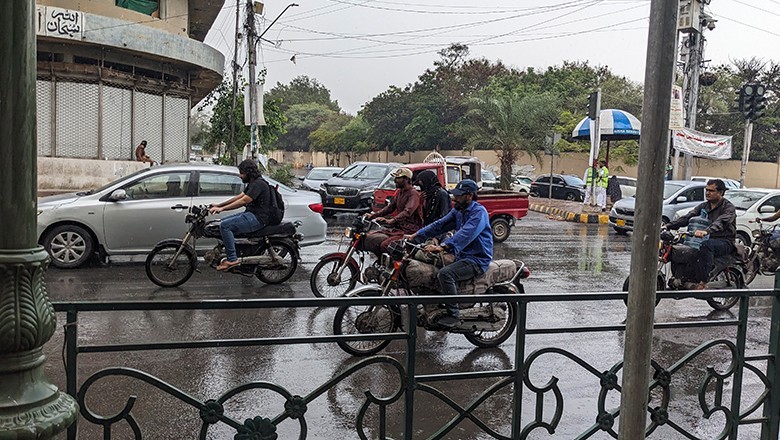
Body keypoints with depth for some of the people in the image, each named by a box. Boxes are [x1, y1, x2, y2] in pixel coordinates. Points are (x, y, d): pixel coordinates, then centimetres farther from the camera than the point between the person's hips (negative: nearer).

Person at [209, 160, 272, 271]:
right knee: (224, 222, 14)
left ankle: (232, 259, -18)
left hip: (257, 218, -11)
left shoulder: (259, 184, -16)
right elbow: (239, 197, 18)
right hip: (251, 214, 11)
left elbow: (243, 201, -23)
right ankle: (230, 255, 12)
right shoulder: (253, 183, 18)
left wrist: (222, 208, -22)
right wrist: (218, 205, 12)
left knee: (224, 225, -20)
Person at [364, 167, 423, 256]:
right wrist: (373, 215, 10)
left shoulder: (413, 194, -15)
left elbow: (407, 212, -31)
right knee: (369, 237, -1)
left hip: (409, 230, -10)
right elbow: (390, 207, 22)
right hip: (397, 227, 10)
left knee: (385, 245, -30)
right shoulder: (399, 192, 16)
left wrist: (391, 221, -45)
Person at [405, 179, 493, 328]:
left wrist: (442, 247, -41)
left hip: (477, 259, -9)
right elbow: (440, 225, 8)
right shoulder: (458, 210, 12)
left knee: (445, 273, -29)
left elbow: (465, 234, -31)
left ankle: (454, 315, -20)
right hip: (462, 256, 9)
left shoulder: (479, 212, -17)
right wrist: (416, 236, -1)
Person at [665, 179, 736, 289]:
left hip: (725, 242, -7)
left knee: (706, 244, -39)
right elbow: (687, 218, 3)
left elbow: (720, 223, -27)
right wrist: (669, 225, -14)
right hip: (708, 238, 7)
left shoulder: (728, 207, -6)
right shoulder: (703, 206, 16)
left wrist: (706, 231, -48)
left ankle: (703, 282, -41)